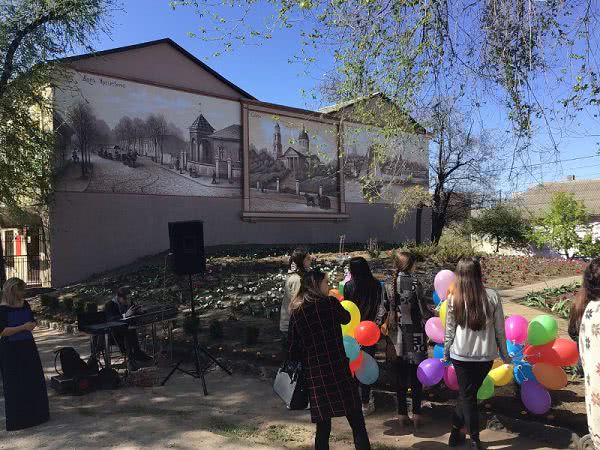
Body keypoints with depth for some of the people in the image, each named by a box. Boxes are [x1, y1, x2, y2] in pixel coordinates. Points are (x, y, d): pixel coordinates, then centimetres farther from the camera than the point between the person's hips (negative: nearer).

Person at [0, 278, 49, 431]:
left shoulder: (25, 305, 6)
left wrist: (31, 325, -5)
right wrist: (22, 327, -24)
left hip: (28, 347, 6)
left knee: (34, 381, 11)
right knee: (16, 386, 1)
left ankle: (36, 414, 26)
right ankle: (18, 419, 14)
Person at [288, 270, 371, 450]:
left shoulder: (296, 312, 5)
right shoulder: (330, 303, -4)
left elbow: (294, 347, 6)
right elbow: (346, 318, 16)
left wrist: (296, 369, 20)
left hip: (313, 374, 4)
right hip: (338, 370, -4)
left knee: (322, 426, 12)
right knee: (356, 421, 7)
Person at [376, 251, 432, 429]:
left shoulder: (390, 283, -2)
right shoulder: (414, 283, -12)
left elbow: (383, 308, -3)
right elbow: (423, 310, -11)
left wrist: (381, 324, 6)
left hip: (396, 337, 3)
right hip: (414, 336, -3)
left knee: (400, 377, 12)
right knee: (416, 376, 9)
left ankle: (402, 414, 19)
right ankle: (416, 414, 13)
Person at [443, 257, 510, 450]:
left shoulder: (453, 299, -10)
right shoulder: (492, 297, -9)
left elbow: (449, 331, -2)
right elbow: (499, 329, -2)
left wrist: (446, 354, 13)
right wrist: (504, 354, 12)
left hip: (461, 355, -1)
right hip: (486, 355, 1)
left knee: (467, 396, 14)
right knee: (468, 393, 18)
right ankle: (456, 431, 24)